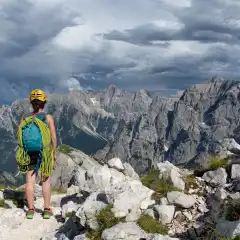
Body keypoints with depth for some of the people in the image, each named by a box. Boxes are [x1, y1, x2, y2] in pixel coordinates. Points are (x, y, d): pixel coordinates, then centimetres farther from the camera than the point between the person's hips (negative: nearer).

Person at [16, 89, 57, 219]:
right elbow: (53, 138, -10)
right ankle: (47, 210, 9)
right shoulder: (48, 118, -10)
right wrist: (54, 155, 1)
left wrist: (22, 154, 10)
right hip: (45, 154, -1)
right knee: (46, 181, 10)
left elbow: (20, 138, 0)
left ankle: (30, 210, 9)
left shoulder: (25, 118, -3)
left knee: (30, 181, 9)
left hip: (29, 154, 2)